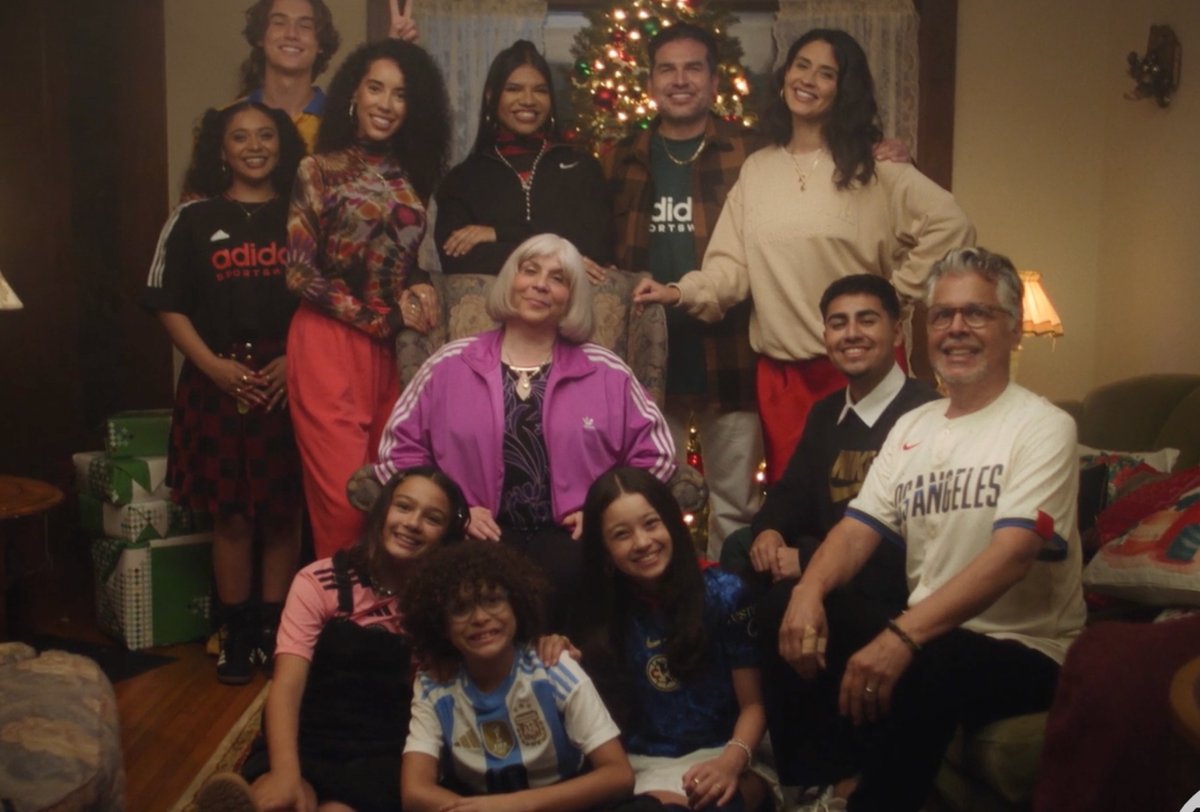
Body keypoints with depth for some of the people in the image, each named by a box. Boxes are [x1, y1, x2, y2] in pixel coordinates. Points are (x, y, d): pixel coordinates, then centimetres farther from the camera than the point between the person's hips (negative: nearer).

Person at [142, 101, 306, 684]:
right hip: (219, 384, 0)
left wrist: (296, 360, -10)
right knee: (231, 516, 5)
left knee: (282, 515, 4)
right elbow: (170, 307, 4)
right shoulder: (194, 220, 6)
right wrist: (215, 365, -9)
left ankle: (273, 630, 17)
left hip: (289, 382, 0)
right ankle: (236, 633, 17)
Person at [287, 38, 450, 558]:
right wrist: (385, 317, -11)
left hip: (396, 348, 5)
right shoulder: (319, 170, -3)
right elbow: (300, 273, -9)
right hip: (331, 343, -5)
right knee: (344, 495, -5)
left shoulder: (411, 173, 11)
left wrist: (422, 291, -3)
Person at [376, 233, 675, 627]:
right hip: (482, 536, 0)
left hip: (571, 535, 1)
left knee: (577, 577, -34)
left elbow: (655, 454, 13)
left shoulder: (607, 372, 13)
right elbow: (398, 450, 10)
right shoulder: (449, 365, 12)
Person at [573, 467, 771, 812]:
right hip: (646, 764, 1)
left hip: (720, 751, -1)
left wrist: (732, 760, -23)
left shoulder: (724, 593, -6)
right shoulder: (600, 610, 1)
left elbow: (754, 702, -4)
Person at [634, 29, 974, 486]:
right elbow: (732, 263, 4)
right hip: (778, 371, 4)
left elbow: (950, 226, -7)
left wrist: (896, 293, -9)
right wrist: (682, 293, -12)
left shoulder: (873, 166, -3)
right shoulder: (756, 169, 10)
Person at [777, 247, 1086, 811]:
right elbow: (859, 528, 4)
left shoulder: (1042, 427, -9)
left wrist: (903, 637, -35)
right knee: (799, 622, -16)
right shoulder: (911, 427, 12)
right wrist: (809, 589, -20)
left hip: (1022, 650, -6)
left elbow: (1011, 555, -23)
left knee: (924, 670, -36)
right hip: (920, 637, 6)